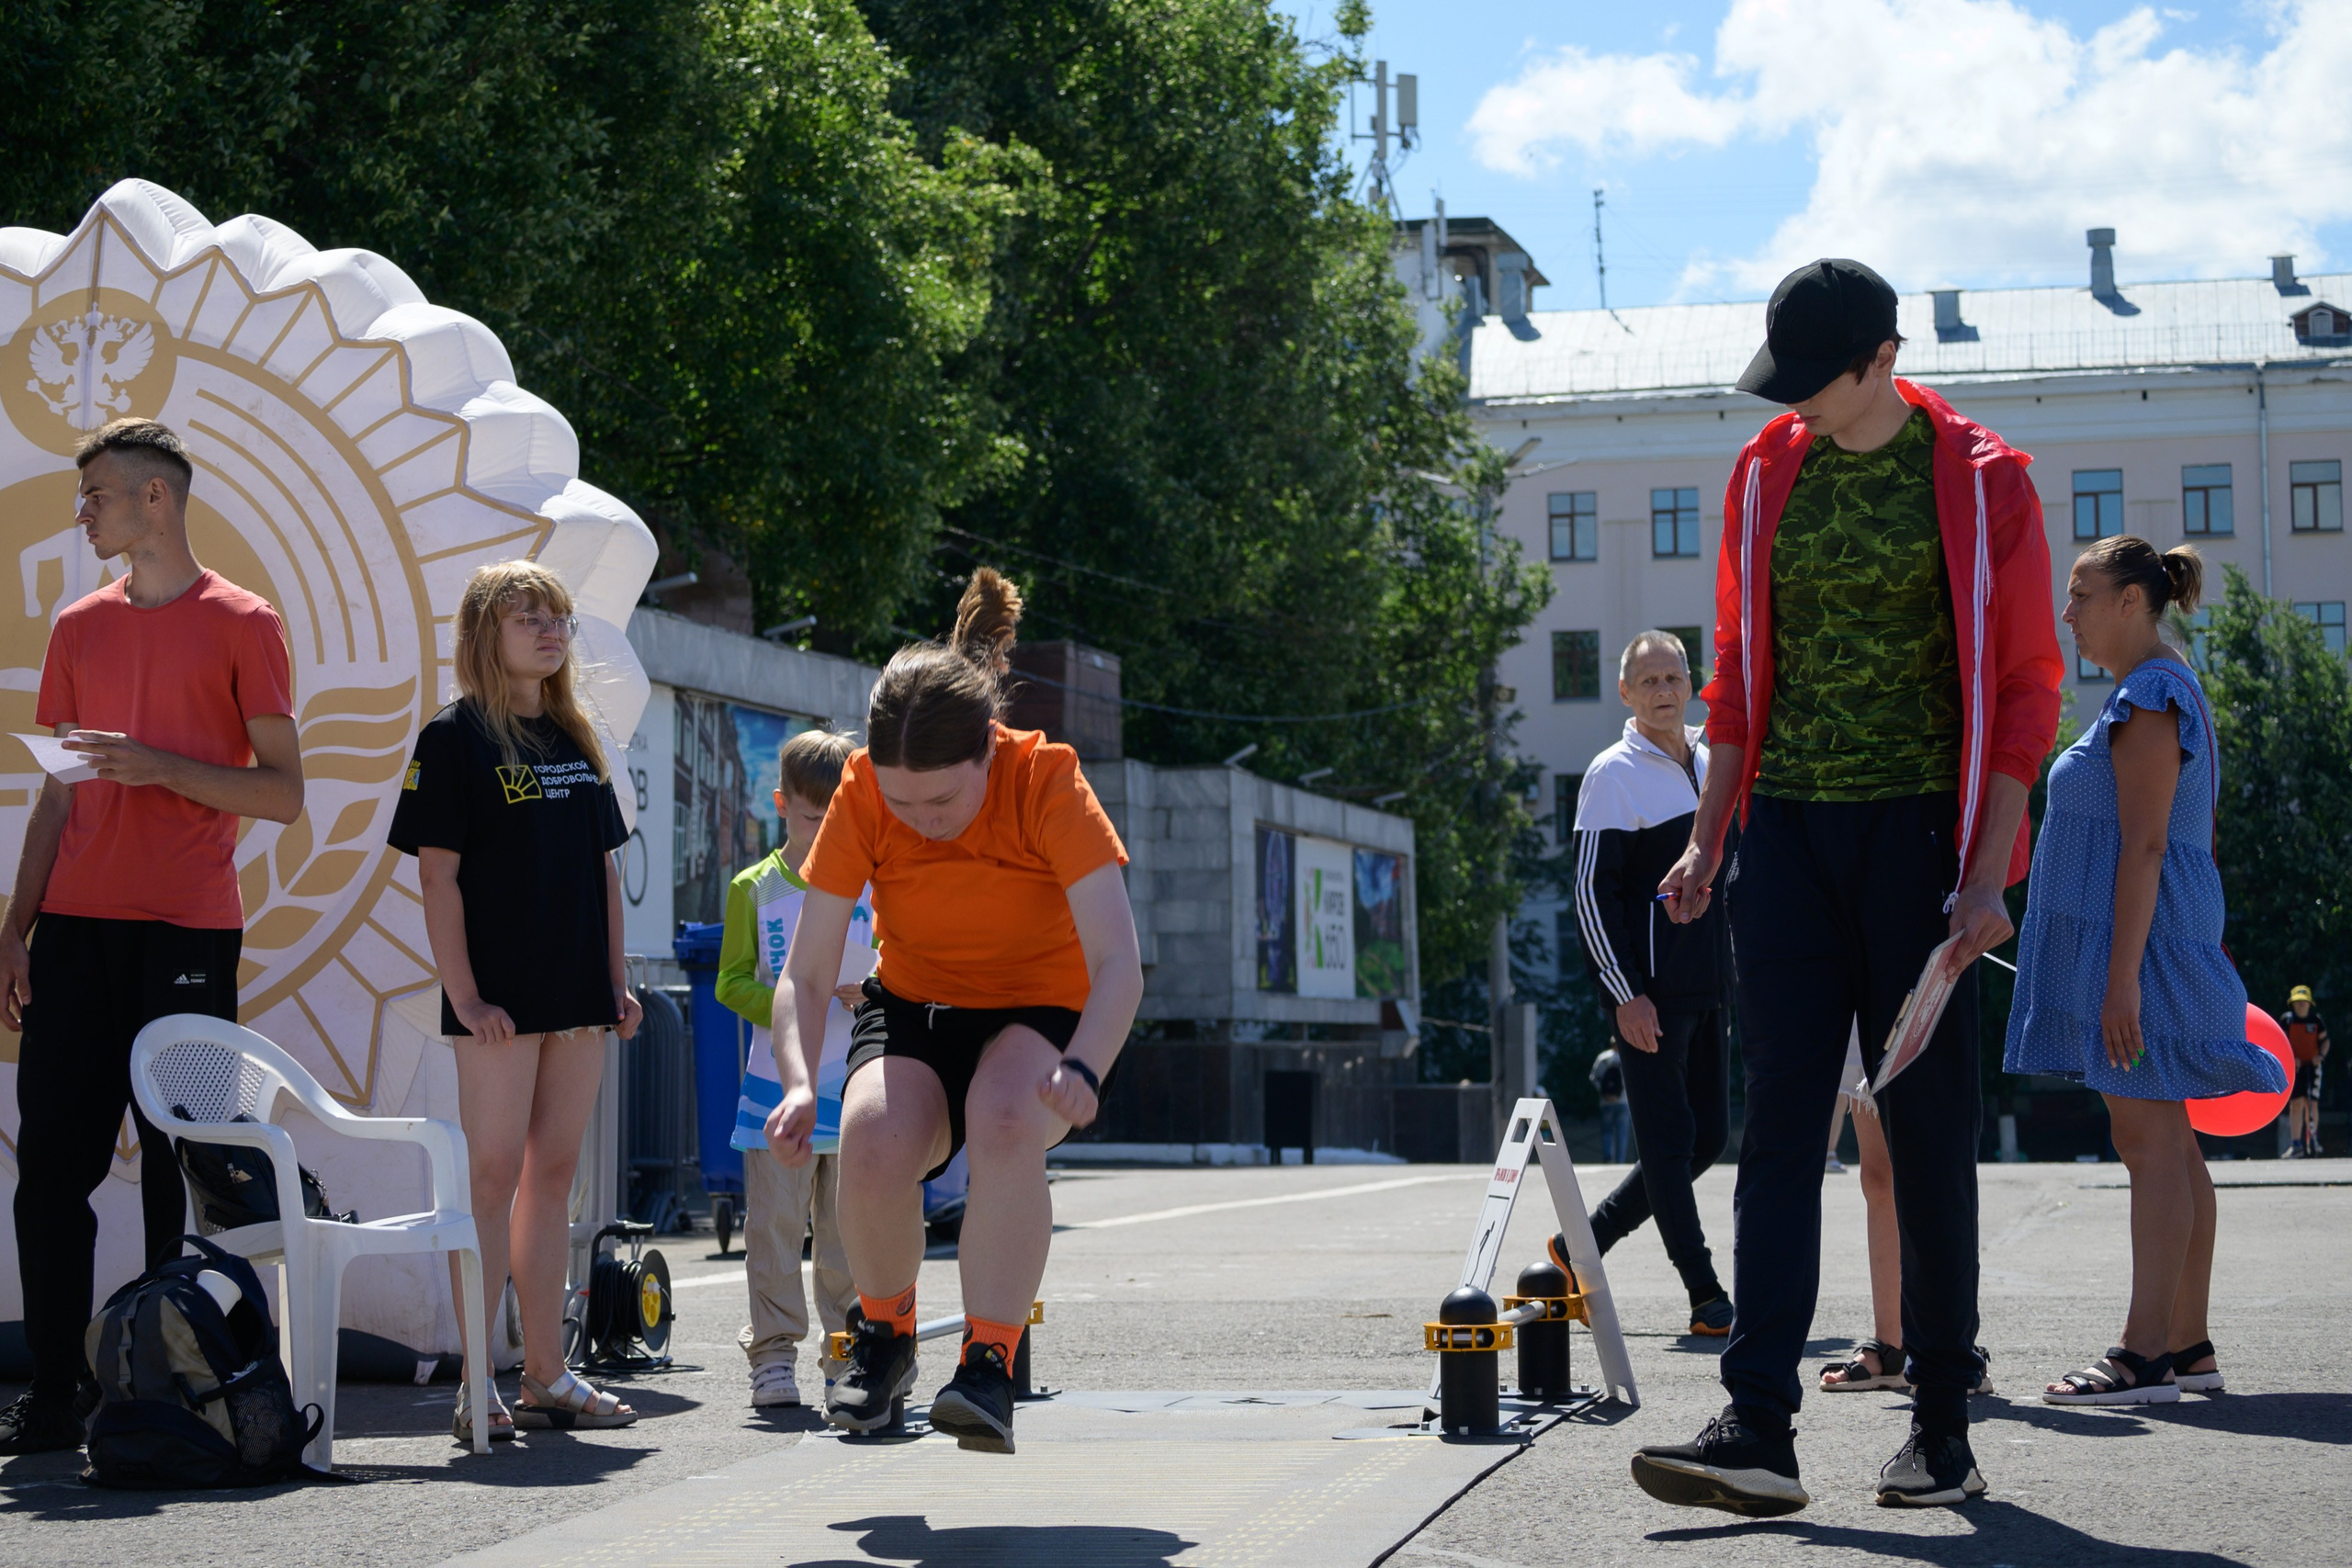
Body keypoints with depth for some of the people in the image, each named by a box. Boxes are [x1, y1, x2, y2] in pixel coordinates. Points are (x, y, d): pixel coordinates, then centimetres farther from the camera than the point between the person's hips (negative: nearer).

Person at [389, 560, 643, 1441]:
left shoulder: (577, 740, 15)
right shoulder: (455, 738, -5)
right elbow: (438, 873, -9)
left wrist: (617, 981, 11)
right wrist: (464, 996, -15)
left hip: (577, 997, 6)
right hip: (500, 999, -6)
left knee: (553, 1175, 9)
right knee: (493, 1175, -5)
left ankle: (546, 1374, 14)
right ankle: (477, 1384, -2)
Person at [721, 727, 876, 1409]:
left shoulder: (872, 885, 8)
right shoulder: (753, 890, 4)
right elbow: (731, 982, 3)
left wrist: (871, 994, -11)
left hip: (854, 1084, 1)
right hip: (779, 1086, -1)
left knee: (849, 1230, 4)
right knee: (775, 1227, -3)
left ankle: (849, 1358, 12)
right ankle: (773, 1356, 4)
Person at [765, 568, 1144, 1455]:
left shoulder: (1045, 781, -22)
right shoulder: (861, 795, -16)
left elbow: (1117, 961, -27)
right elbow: (806, 975, -11)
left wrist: (1082, 1070, -46)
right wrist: (799, 1081, -31)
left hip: (1035, 1014, -2)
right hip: (910, 1009, 2)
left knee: (1007, 1121, -38)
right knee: (874, 1141, -32)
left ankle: (989, 1367, -28)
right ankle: (884, 1336, -4)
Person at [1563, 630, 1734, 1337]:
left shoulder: (1712, 766, 15)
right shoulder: (1613, 775, -6)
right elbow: (1592, 893, -10)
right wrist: (1625, 994, -16)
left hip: (1707, 985, 8)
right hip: (1649, 989, -8)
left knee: (1707, 1134, 8)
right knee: (1669, 1139, -5)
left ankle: (1584, 1245, 19)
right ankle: (1707, 1298, -2)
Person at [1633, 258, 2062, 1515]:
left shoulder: (1981, 481, -2)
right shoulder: (1763, 478, 10)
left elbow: (2026, 688, -3)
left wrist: (1987, 869, -11)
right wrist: (1708, 841, 11)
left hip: (1917, 830, -3)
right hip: (1787, 830, 3)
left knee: (1928, 1130, 1)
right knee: (1779, 1125, -5)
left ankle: (1943, 1431, 10)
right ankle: (1758, 1431, -10)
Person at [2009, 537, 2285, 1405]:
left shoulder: (2149, 695, -13)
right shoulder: (2165, 689, 19)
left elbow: (2145, 845, -20)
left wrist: (2122, 975, -24)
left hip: (2139, 936, -10)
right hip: (2158, 938, 10)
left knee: (2149, 1138, -11)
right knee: (2164, 1143, 11)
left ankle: (2147, 1355, -12)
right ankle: (2186, 1344, 15)